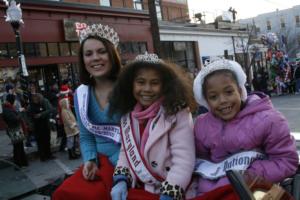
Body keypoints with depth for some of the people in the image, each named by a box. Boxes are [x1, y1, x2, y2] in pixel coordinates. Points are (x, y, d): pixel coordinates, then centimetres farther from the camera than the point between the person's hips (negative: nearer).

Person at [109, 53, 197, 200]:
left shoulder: (177, 113, -12)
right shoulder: (127, 116, 6)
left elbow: (183, 161, -17)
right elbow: (126, 151, 11)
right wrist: (120, 180, -4)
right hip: (136, 188, 5)